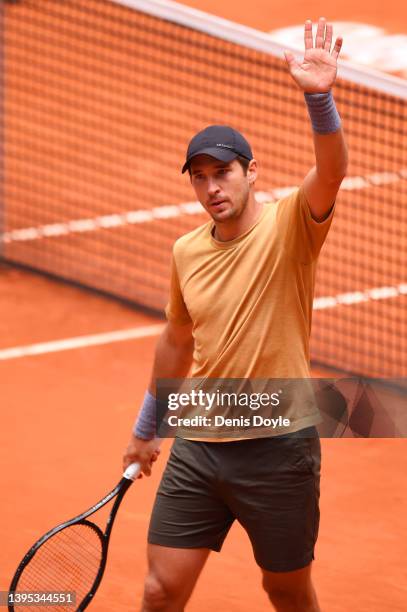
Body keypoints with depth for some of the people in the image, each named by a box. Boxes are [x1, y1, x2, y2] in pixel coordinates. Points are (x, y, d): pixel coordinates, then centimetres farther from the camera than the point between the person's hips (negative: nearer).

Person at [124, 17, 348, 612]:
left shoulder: (289, 226, -11)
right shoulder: (186, 252, 4)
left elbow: (332, 171, -32)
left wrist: (320, 99, -50)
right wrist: (146, 427, 28)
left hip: (278, 448, -4)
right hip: (198, 448, 4)